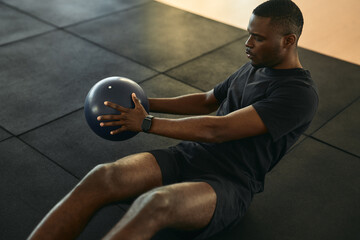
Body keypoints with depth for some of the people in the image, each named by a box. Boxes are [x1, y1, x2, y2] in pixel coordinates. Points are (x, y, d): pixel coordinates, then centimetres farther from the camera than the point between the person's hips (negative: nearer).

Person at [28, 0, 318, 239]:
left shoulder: (301, 94, -11)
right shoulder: (253, 68, 17)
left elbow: (218, 129, -19)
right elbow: (206, 101, 31)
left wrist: (147, 123, -13)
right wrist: (146, 102, 23)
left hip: (228, 187, -7)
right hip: (188, 156, 7)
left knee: (153, 205, -40)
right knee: (103, 177, -21)